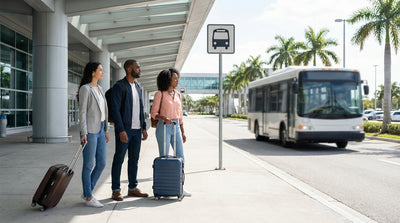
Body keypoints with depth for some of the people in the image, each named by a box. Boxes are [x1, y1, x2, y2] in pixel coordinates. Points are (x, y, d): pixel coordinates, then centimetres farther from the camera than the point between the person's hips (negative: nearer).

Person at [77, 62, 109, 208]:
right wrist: (84, 133, -19)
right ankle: (89, 197, 8)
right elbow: (82, 111, -13)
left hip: (100, 130, 8)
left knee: (102, 163, 9)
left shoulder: (99, 89, 16)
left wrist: (105, 130, 18)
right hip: (90, 130, -8)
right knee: (89, 165, -1)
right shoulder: (85, 89, -8)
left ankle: (87, 192, 22)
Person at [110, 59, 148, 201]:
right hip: (124, 129, -7)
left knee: (134, 160, 11)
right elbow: (115, 110, -14)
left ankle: (133, 188, 20)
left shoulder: (138, 87, 15)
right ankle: (116, 191, 6)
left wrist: (143, 128, 12)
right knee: (119, 160, 0)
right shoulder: (119, 86, -9)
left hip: (137, 129, 7)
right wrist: (121, 130, -19)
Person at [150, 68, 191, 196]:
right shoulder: (159, 94, -4)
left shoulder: (177, 95, 13)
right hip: (163, 127, -5)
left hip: (176, 128, 6)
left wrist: (182, 132, 12)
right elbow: (154, 113, -6)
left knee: (180, 157, 2)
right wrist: (163, 118, -25)